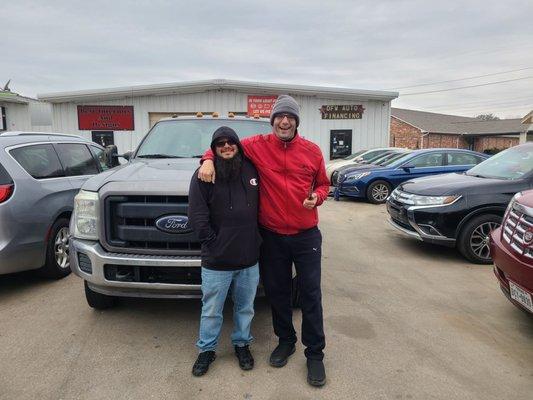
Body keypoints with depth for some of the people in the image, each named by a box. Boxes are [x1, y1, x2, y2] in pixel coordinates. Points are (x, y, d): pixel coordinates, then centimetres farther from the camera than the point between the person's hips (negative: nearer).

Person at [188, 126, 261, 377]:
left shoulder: (252, 169, 4)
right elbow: (197, 217, -9)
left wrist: (256, 240, 7)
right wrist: (213, 243, -11)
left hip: (250, 259, 3)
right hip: (216, 261, -3)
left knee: (245, 307, 19)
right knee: (211, 311, 13)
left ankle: (242, 344, 40)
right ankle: (206, 349, 34)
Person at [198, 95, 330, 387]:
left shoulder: (312, 151, 0)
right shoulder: (257, 145, -3)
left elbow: (323, 184, 11)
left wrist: (317, 197, -10)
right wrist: (208, 160, -14)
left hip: (306, 235, 0)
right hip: (272, 236, 1)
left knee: (310, 295, 6)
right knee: (276, 292, 15)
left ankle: (315, 353, 24)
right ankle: (285, 341, 39)